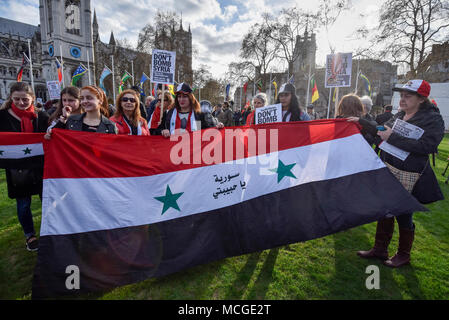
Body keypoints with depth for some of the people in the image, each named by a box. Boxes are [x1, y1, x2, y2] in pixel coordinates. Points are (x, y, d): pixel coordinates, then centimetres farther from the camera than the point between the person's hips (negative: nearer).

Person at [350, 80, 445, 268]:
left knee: (404, 216, 7)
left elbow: (426, 146, -25)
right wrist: (361, 122, 17)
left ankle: (404, 255, 30)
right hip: (387, 171, 7)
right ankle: (380, 250, 30)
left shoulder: (433, 119, -11)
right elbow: (382, 131, 24)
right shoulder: (399, 115, 9)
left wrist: (393, 137, -24)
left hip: (409, 178, -6)